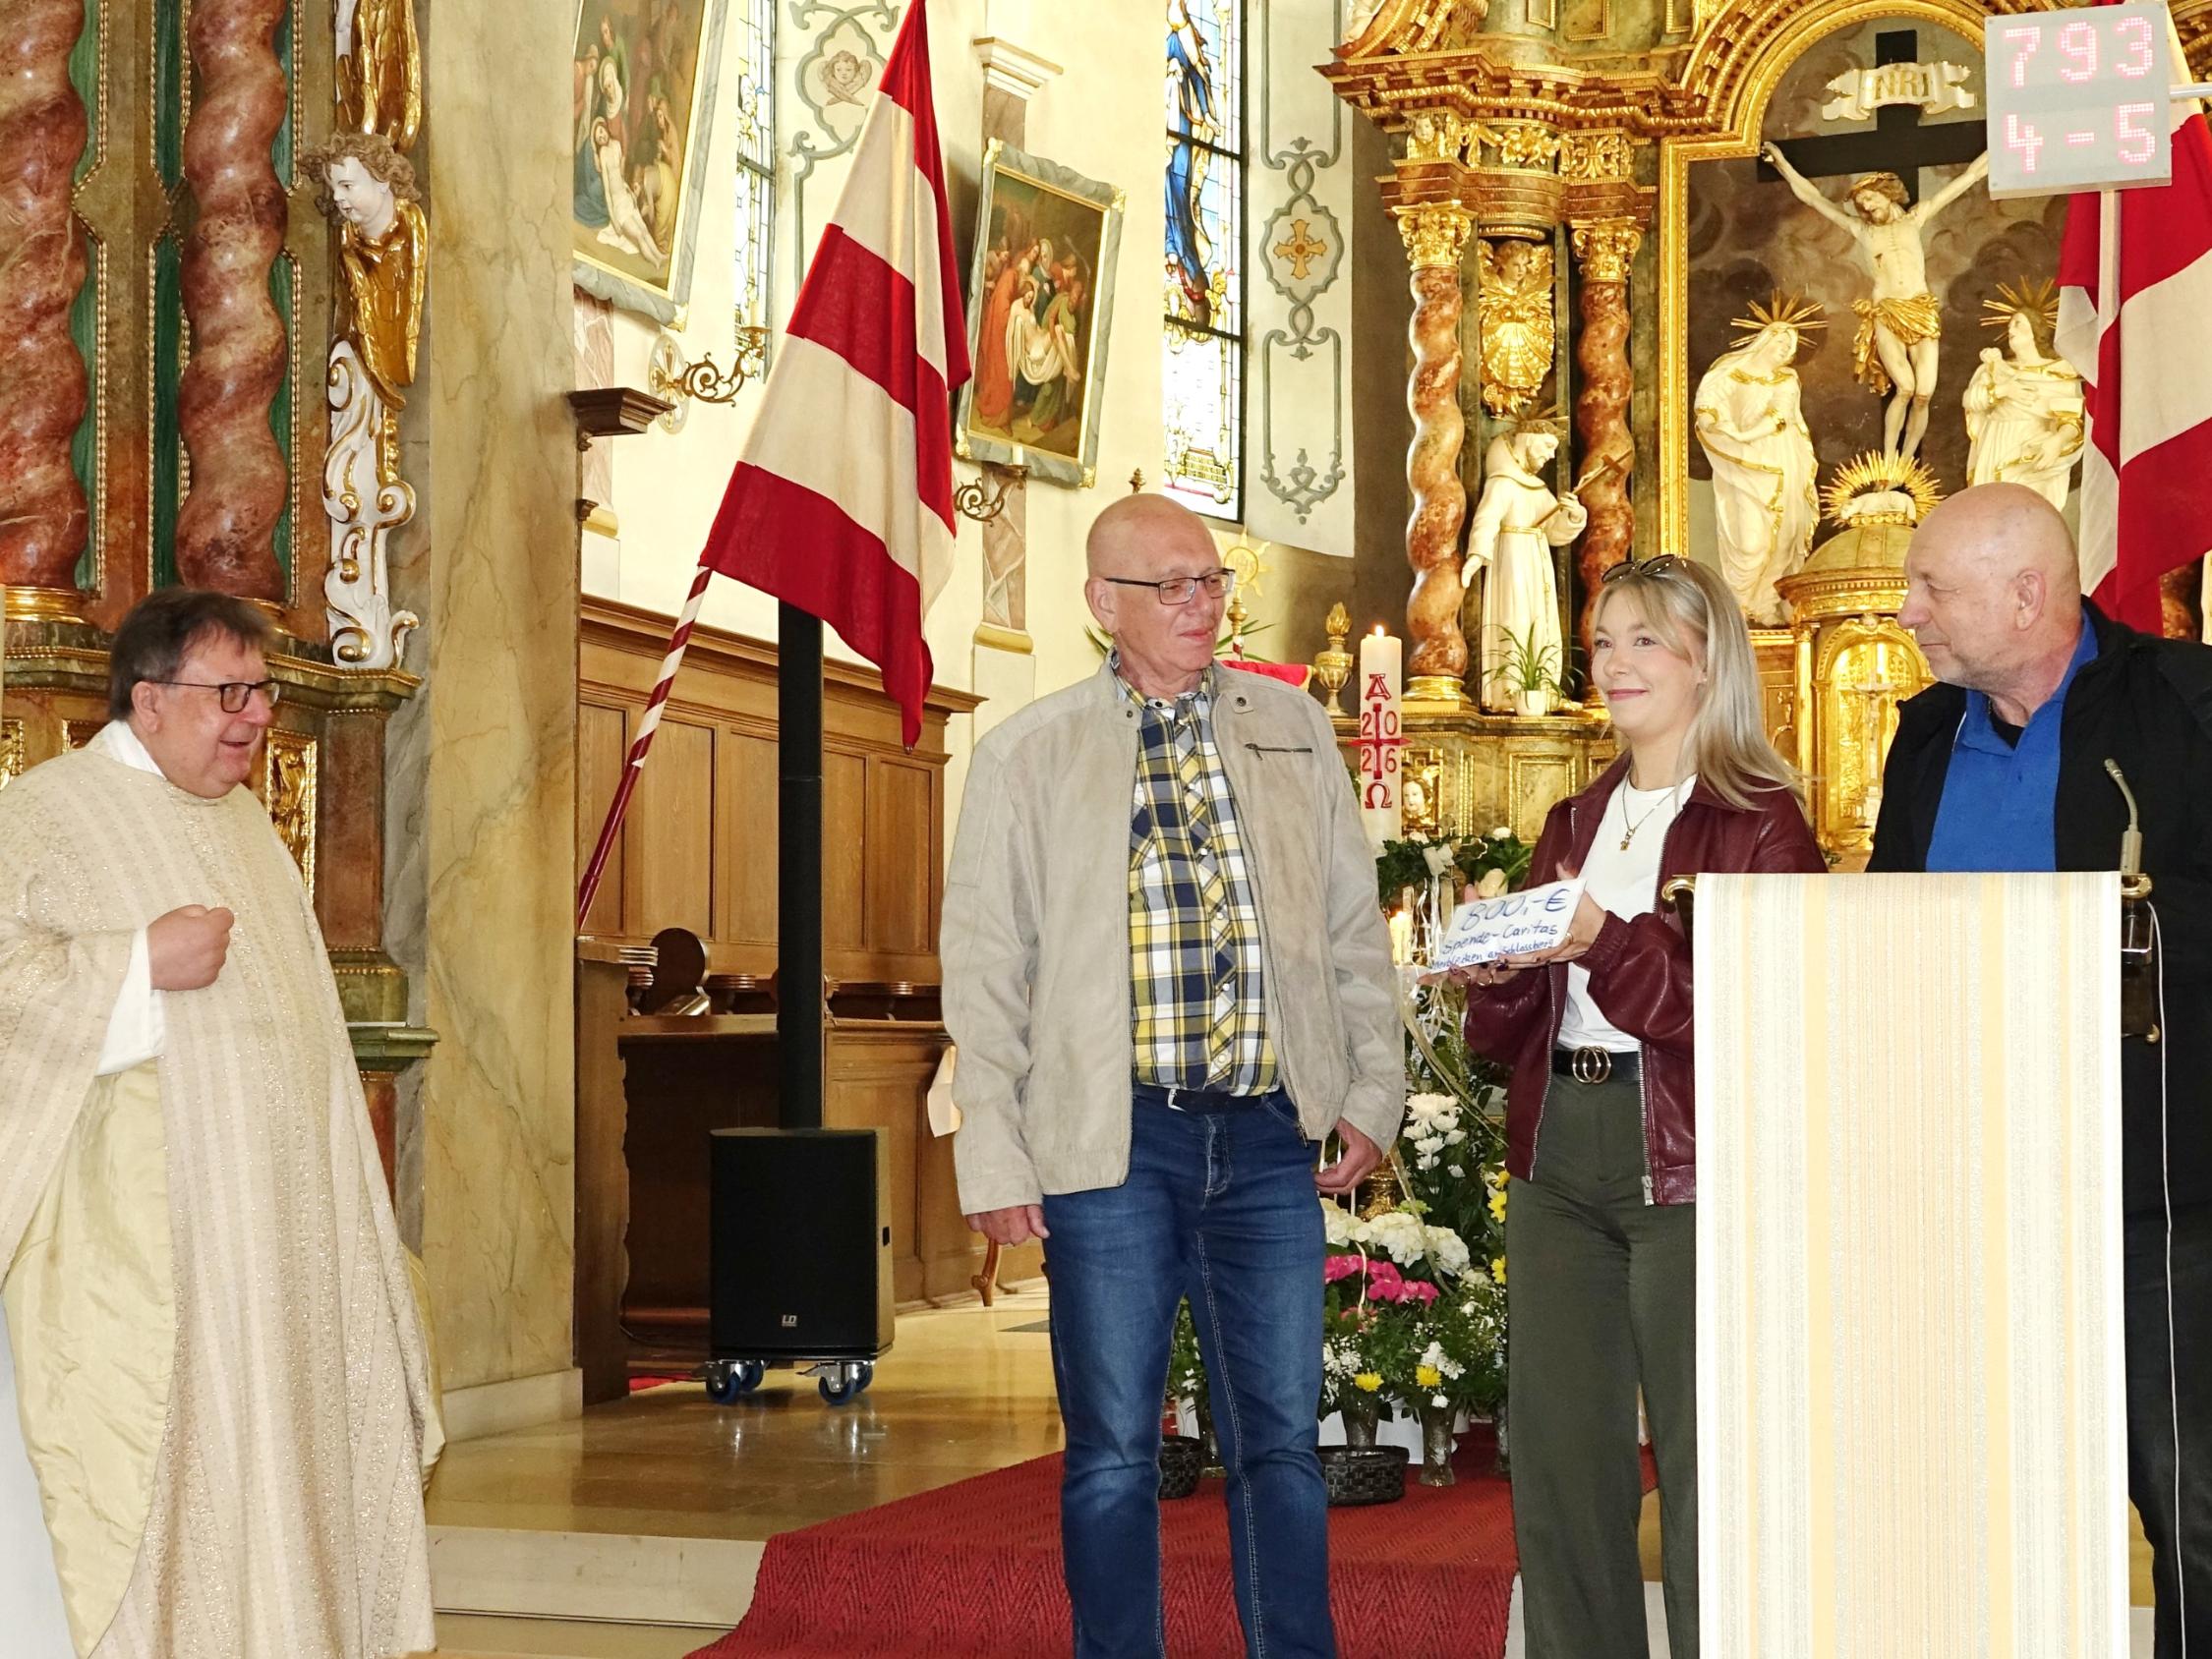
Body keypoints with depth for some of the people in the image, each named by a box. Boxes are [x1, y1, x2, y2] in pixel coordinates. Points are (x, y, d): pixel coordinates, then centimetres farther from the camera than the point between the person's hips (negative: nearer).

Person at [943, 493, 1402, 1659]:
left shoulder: (1292, 730, 10)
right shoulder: (1028, 755, 2)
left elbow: (1354, 926, 15)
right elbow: (983, 970, 2)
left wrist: (1374, 1092, 9)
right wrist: (995, 1161, -3)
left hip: (1268, 1135, 2)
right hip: (1114, 1139, -2)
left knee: (1282, 1439, 6)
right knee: (1113, 1447, 5)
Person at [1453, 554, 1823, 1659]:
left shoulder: (1760, 822, -4)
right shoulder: (1572, 825, 17)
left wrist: (1608, 943, -23)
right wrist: (1493, 974, -4)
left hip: (1692, 1169, -6)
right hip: (1557, 1159, 7)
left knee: (1703, 1474, -1)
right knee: (1560, 1461, 9)